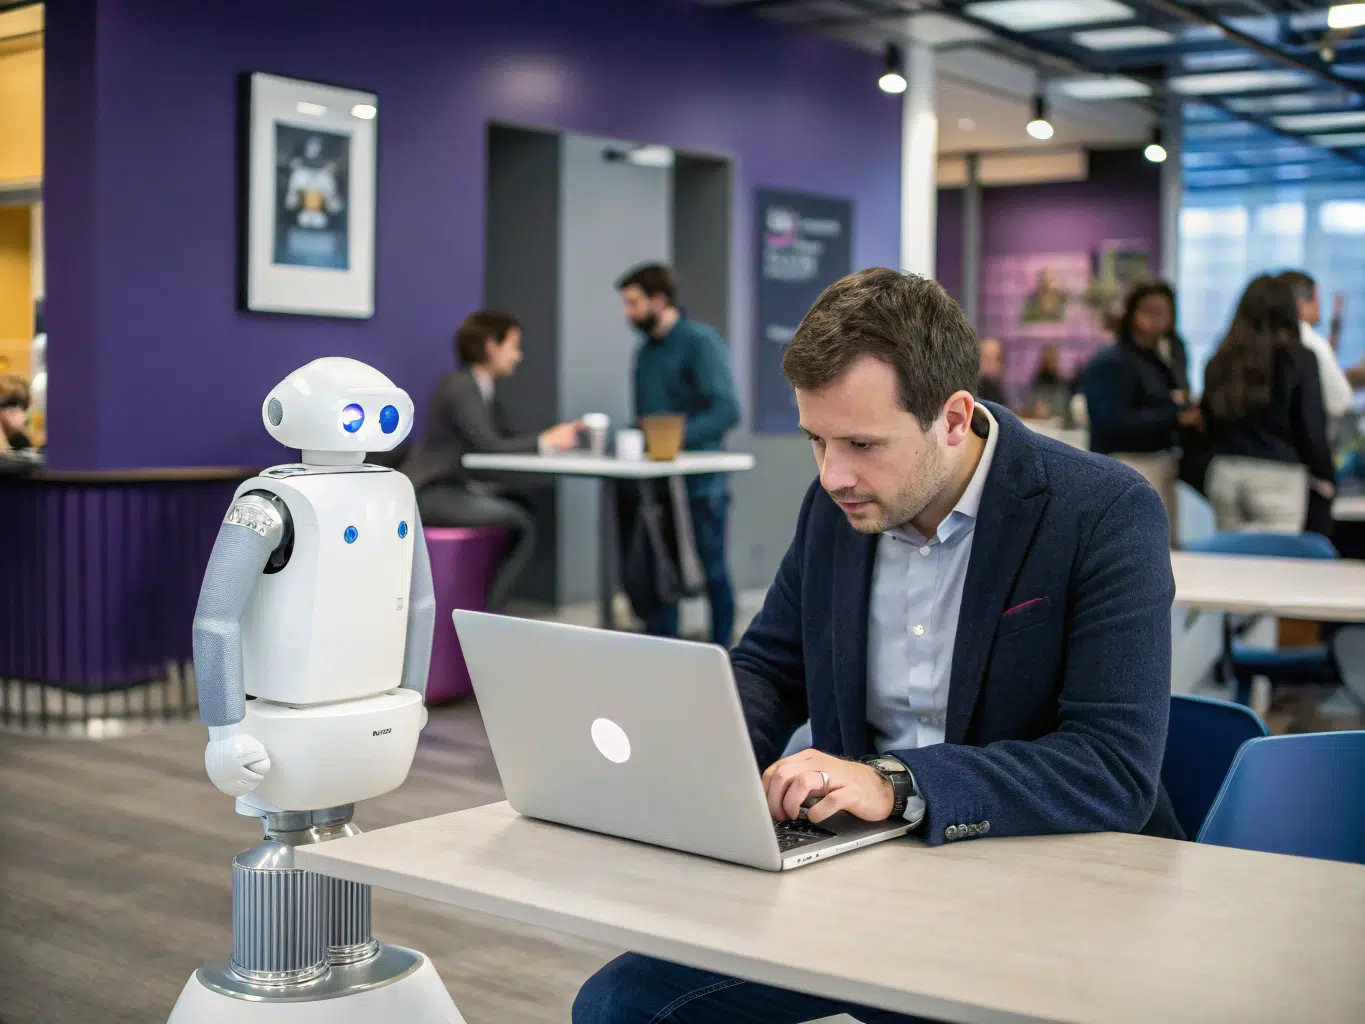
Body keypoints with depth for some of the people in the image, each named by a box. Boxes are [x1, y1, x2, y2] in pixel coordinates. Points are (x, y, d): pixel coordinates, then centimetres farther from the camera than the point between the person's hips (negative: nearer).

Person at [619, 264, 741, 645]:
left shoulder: (700, 341, -8)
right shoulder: (646, 350, 15)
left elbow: (727, 410, -19)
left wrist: (680, 436, -28)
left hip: (699, 483, -7)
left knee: (712, 570, 3)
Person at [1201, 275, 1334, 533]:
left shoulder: (1222, 360, 4)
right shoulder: (1298, 359, -6)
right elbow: (1312, 427, -4)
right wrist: (1323, 475, 9)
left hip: (1225, 473, 4)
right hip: (1278, 477, -4)